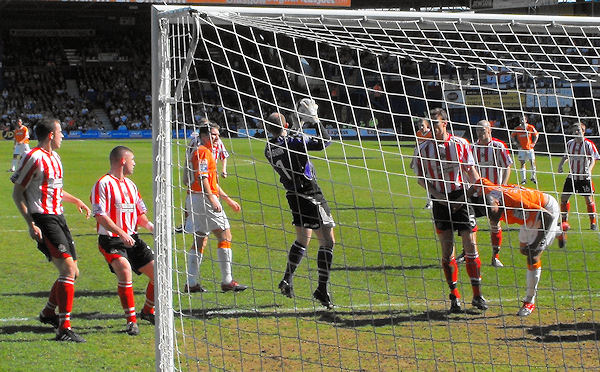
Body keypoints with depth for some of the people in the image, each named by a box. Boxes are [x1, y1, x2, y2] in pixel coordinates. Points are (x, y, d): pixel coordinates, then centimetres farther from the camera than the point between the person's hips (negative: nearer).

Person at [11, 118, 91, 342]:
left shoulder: (54, 157, 17)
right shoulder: (35, 158, -12)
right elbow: (17, 192, -11)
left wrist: (76, 201, 30)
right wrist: (30, 224, -18)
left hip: (58, 218, 9)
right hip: (43, 220, -9)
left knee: (72, 272, 11)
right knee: (68, 269, -18)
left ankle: (48, 313, 34)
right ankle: (64, 329, -18)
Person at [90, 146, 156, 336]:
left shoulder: (130, 185, 17)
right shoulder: (103, 184, -9)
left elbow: (139, 213, 22)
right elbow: (100, 216, -18)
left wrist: (150, 226, 0)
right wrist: (121, 234, -28)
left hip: (132, 238, 8)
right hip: (111, 240, -8)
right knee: (125, 270, -31)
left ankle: (148, 311, 28)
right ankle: (131, 321, -23)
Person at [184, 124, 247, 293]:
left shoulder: (207, 152, 24)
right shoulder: (203, 152, -9)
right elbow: (201, 177, -20)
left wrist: (228, 199, 31)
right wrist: (212, 199, -27)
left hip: (194, 199, 10)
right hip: (203, 198, -10)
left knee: (200, 240, 10)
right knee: (225, 235, -7)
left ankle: (191, 283, 6)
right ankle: (227, 281, -9)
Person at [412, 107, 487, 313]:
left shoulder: (460, 144, 0)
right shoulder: (423, 149, 2)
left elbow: (471, 170, 6)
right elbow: (421, 178, 4)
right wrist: (437, 195, -9)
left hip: (461, 198, -1)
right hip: (440, 201, 1)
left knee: (471, 247, -4)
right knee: (447, 251, 0)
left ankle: (477, 294, 6)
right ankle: (454, 297, 10)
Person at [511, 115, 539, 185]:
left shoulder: (531, 128, -4)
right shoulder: (517, 129, -3)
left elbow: (536, 135, 11)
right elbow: (512, 136, 11)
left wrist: (533, 143, 2)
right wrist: (516, 143, 0)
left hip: (530, 148, 0)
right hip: (521, 149, 0)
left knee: (532, 162, -3)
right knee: (522, 163, -2)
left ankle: (533, 177, 14)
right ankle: (523, 179, 4)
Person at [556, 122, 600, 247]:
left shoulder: (588, 144, -9)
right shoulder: (570, 143, 6)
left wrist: (589, 170, -28)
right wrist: (560, 165, 3)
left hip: (585, 177, -4)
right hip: (572, 175, 4)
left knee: (589, 200, -2)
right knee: (564, 198, -2)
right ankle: (565, 222, 9)